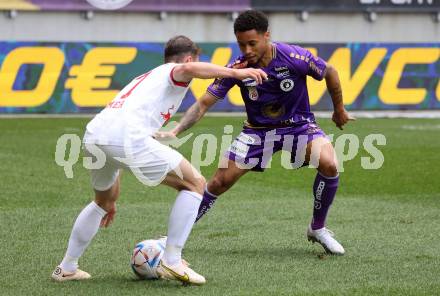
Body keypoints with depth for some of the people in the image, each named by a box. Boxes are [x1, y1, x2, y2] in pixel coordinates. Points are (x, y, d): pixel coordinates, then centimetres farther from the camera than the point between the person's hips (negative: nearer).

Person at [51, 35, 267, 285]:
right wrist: (235, 72, -13)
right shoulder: (172, 72, 17)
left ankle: (67, 268, 35)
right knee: (195, 184, 5)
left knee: (103, 201, 35)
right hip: (126, 137, -8)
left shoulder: (144, 79, 39)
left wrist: (111, 199, 47)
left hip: (93, 135, 8)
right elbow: (189, 69, -13)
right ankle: (172, 262, 1)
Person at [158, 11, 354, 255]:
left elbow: (329, 73, -5)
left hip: (298, 124, -1)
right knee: (220, 181, -7)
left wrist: (339, 111, 8)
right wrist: (175, 131, -31)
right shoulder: (237, 69, -20)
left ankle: (317, 229, -4)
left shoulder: (294, 57, -24)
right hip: (258, 130, 1)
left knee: (329, 164, -28)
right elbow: (203, 104, -16)